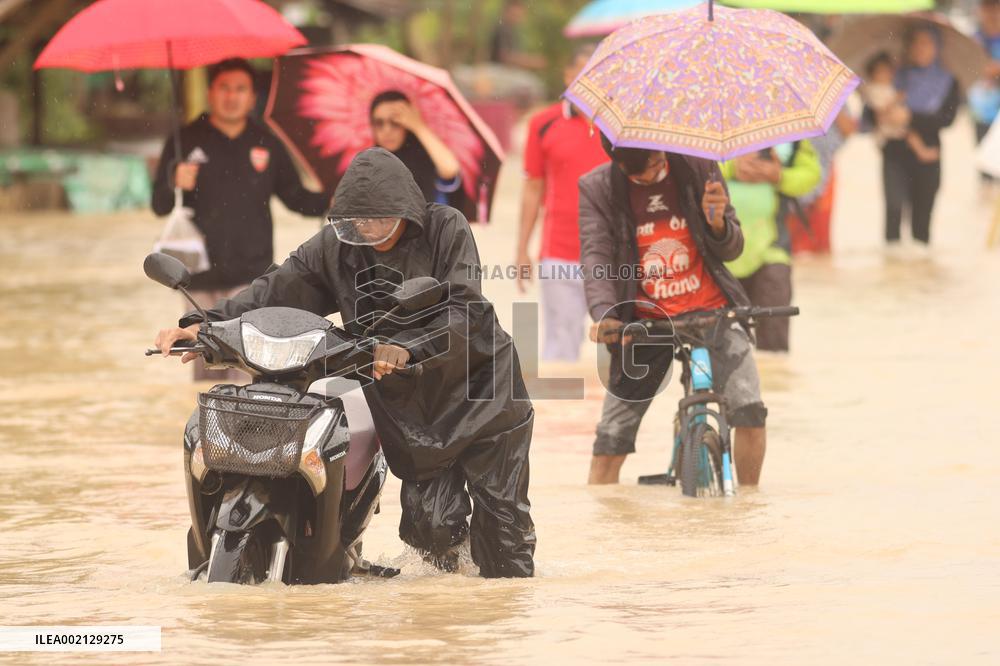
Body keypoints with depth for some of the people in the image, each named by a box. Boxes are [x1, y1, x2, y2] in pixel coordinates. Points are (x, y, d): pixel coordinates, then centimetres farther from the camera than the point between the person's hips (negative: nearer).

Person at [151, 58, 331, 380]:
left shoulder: (266, 145, 11)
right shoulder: (186, 142, 5)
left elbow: (294, 196, 17)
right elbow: (160, 206, 1)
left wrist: (331, 201, -1)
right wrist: (176, 184, -20)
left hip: (251, 279, 0)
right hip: (202, 278, 0)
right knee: (207, 365, 3)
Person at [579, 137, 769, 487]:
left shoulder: (699, 169, -3)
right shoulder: (596, 189, -4)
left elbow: (731, 250, 2)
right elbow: (596, 256, -14)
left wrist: (718, 223, -21)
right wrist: (604, 313, -32)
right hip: (645, 322, 1)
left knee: (750, 411, -19)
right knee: (611, 438, -3)